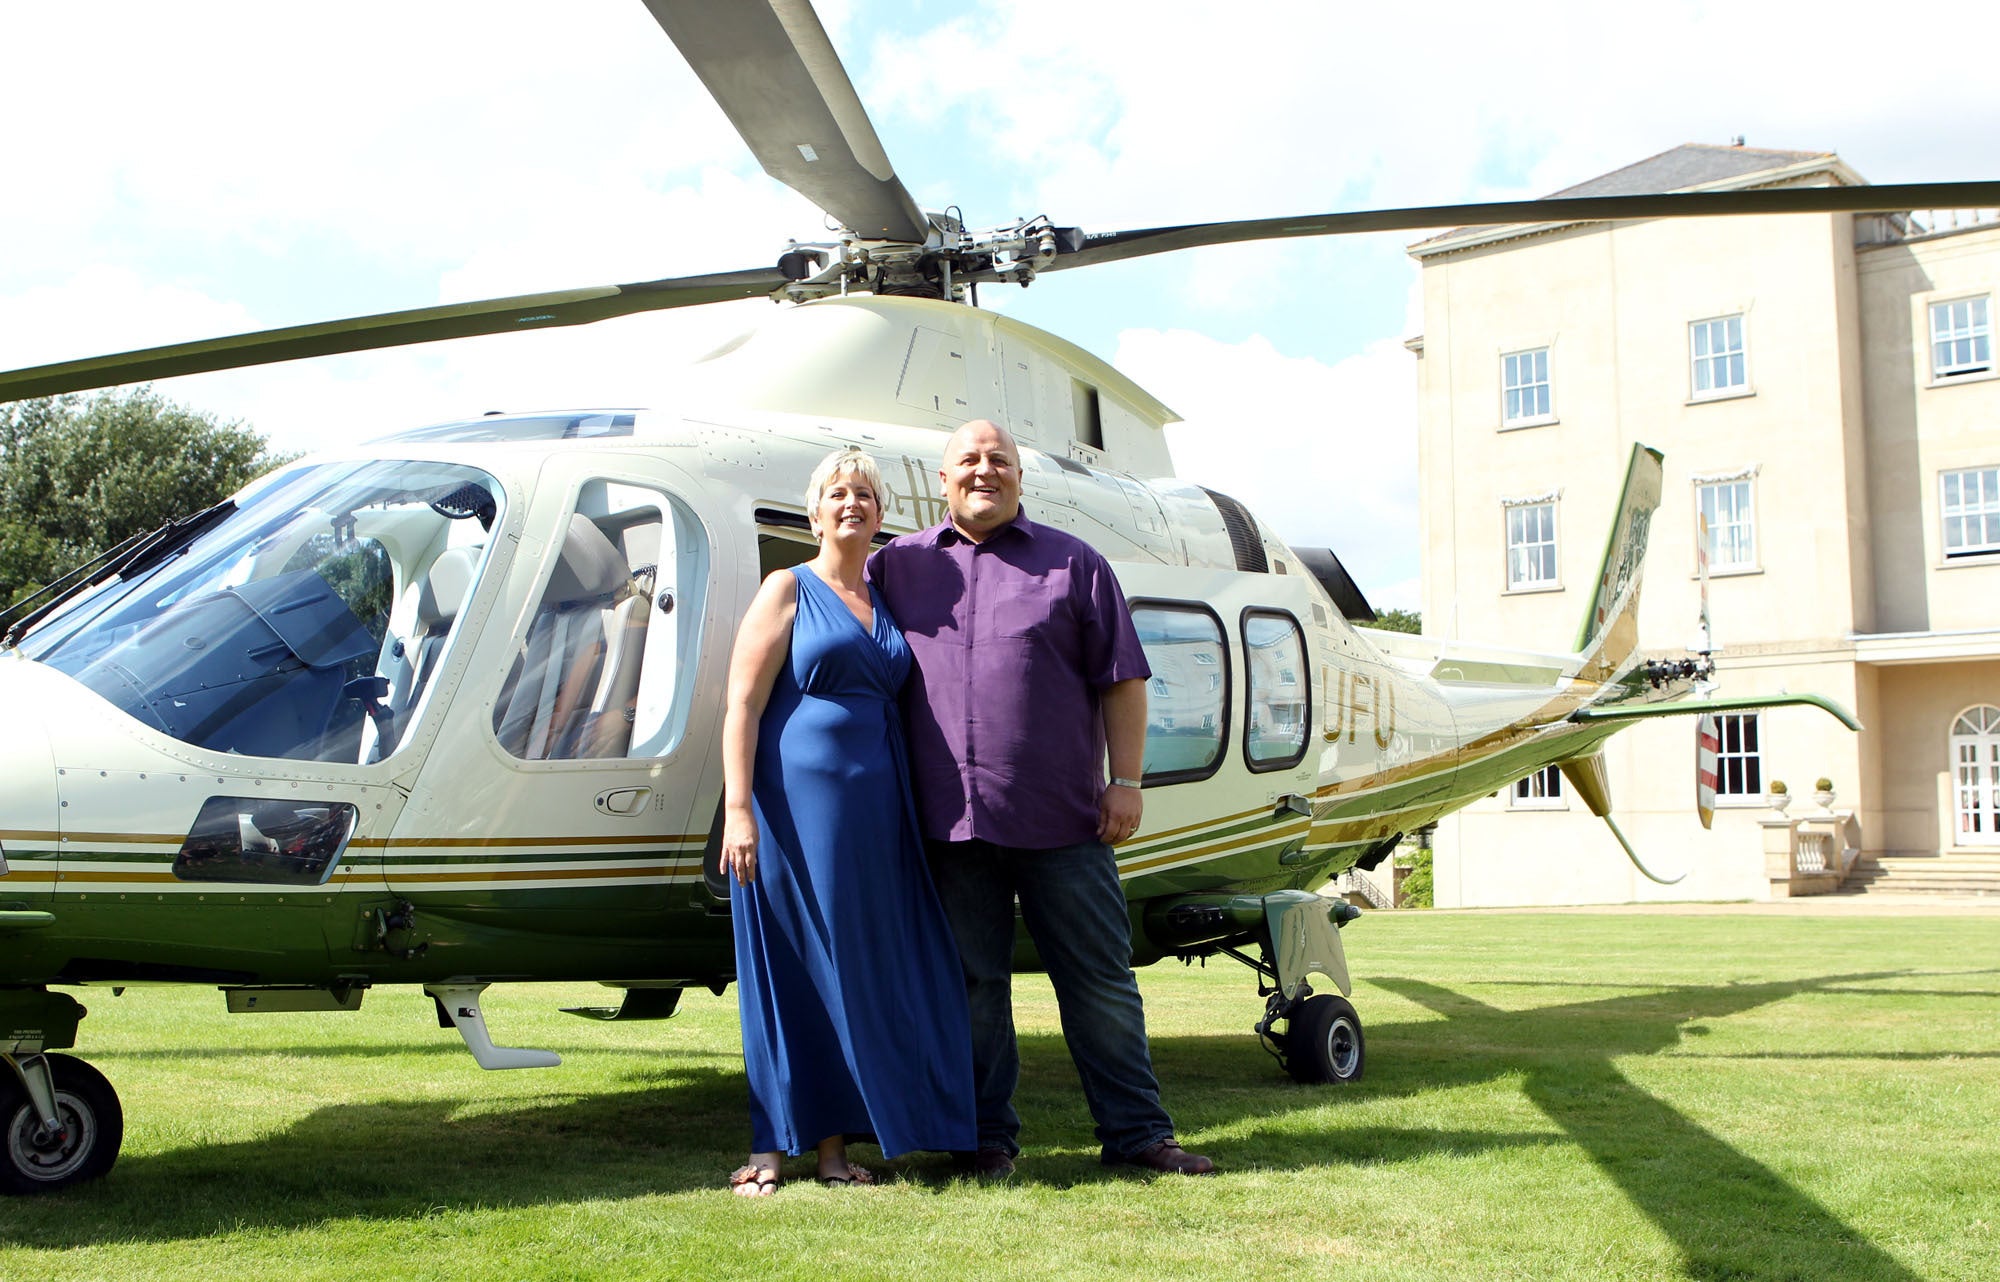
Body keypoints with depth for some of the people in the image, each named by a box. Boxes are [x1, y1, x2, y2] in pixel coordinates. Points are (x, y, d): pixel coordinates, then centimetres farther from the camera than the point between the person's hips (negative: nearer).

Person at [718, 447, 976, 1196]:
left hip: (875, 810, 5)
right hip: (797, 802, -5)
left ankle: (835, 1144, 14)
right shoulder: (788, 591, 1)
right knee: (792, 971, -1)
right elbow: (742, 705, -6)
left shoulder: (886, 605, 17)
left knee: (863, 972, 5)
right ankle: (770, 1148, 8)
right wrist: (738, 809, -15)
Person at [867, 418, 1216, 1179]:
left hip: (1061, 822, -1)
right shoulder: (897, 567, 13)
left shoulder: (1073, 564, 9)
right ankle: (989, 1137, 18)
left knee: (1101, 979, 4)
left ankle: (1136, 1131, 13)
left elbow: (1122, 679, 6)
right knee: (973, 986, 8)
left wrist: (1126, 780, -2)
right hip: (950, 823, 1)